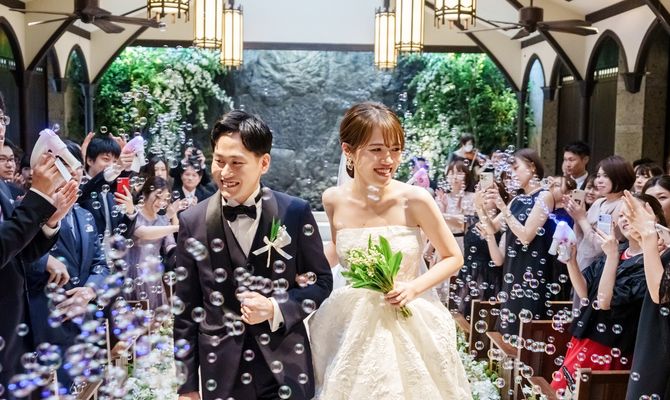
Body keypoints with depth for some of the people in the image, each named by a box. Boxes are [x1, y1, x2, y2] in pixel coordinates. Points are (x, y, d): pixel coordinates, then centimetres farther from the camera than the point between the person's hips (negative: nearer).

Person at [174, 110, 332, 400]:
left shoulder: (295, 212, -6)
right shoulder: (193, 222, -4)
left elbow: (321, 281, 3)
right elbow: (186, 310, 0)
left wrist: (276, 309, -14)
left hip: (285, 368, 0)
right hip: (222, 373, 1)